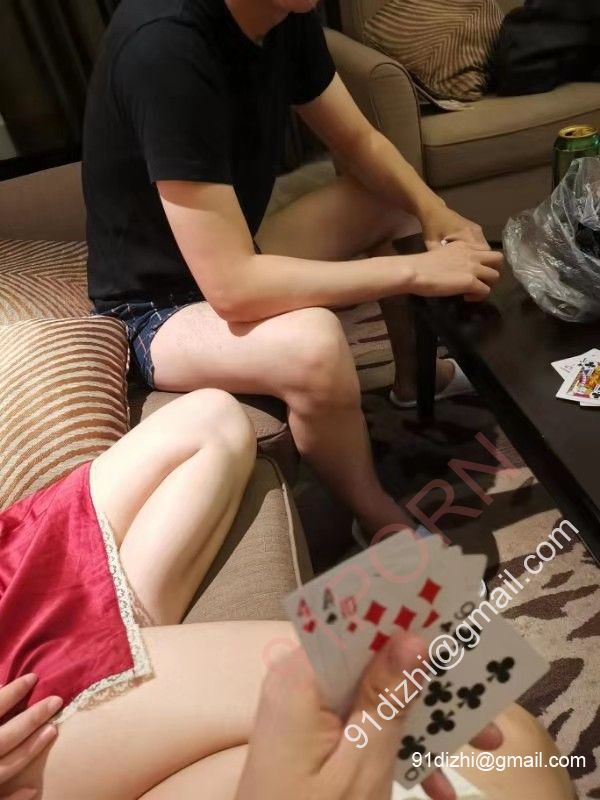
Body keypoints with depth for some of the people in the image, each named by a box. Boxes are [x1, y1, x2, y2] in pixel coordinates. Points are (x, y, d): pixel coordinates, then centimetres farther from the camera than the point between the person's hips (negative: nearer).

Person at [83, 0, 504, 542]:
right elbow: (232, 286, -37)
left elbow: (358, 142, 3)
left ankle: (413, 379, 26)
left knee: (400, 195, 10)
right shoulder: (164, 46, -32)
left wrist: (436, 214, -14)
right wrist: (416, 271, -30)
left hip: (232, 258, 8)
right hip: (160, 307, -8)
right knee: (313, 344, -37)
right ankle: (380, 520, -6)